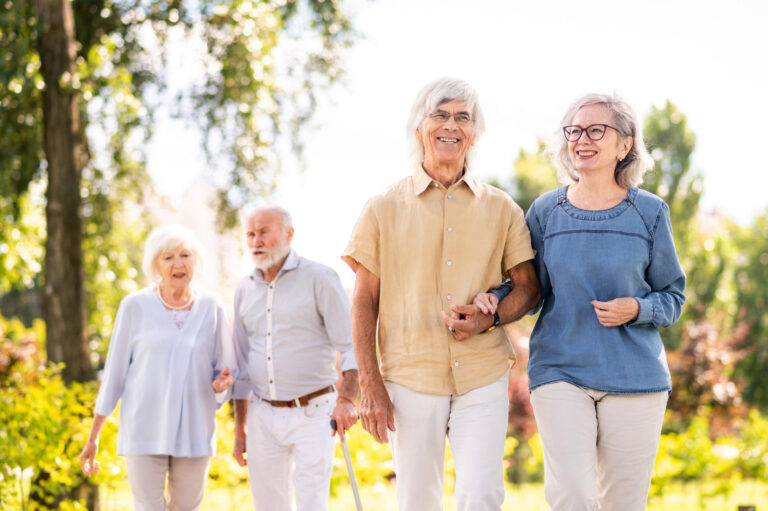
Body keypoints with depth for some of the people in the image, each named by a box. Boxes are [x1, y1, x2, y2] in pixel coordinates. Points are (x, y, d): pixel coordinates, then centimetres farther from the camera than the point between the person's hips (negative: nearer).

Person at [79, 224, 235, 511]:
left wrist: (223, 383, -13)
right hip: (144, 431, -2)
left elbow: (227, 369, 12)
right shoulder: (135, 307, 0)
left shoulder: (211, 309, 6)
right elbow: (114, 373, 3)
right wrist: (93, 438, 2)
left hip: (194, 432, 3)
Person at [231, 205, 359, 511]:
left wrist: (346, 399, -23)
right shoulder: (245, 291, 13)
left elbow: (350, 346, -8)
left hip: (313, 413, -5)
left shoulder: (318, 279, -3)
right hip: (263, 417, 5)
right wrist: (239, 429, 16)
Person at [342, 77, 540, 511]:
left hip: (483, 379, 0)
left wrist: (489, 319, -10)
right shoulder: (385, 209, 5)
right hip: (410, 380, 0)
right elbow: (364, 303, 5)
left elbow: (530, 288, 11)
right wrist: (370, 386, -3)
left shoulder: (501, 209, 9)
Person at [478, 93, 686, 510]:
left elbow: (672, 296, 9)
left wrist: (636, 310, -12)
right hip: (560, 369, 0)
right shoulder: (545, 211, 4)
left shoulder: (649, 213, 2)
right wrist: (493, 299, -8)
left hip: (634, 377, 0)